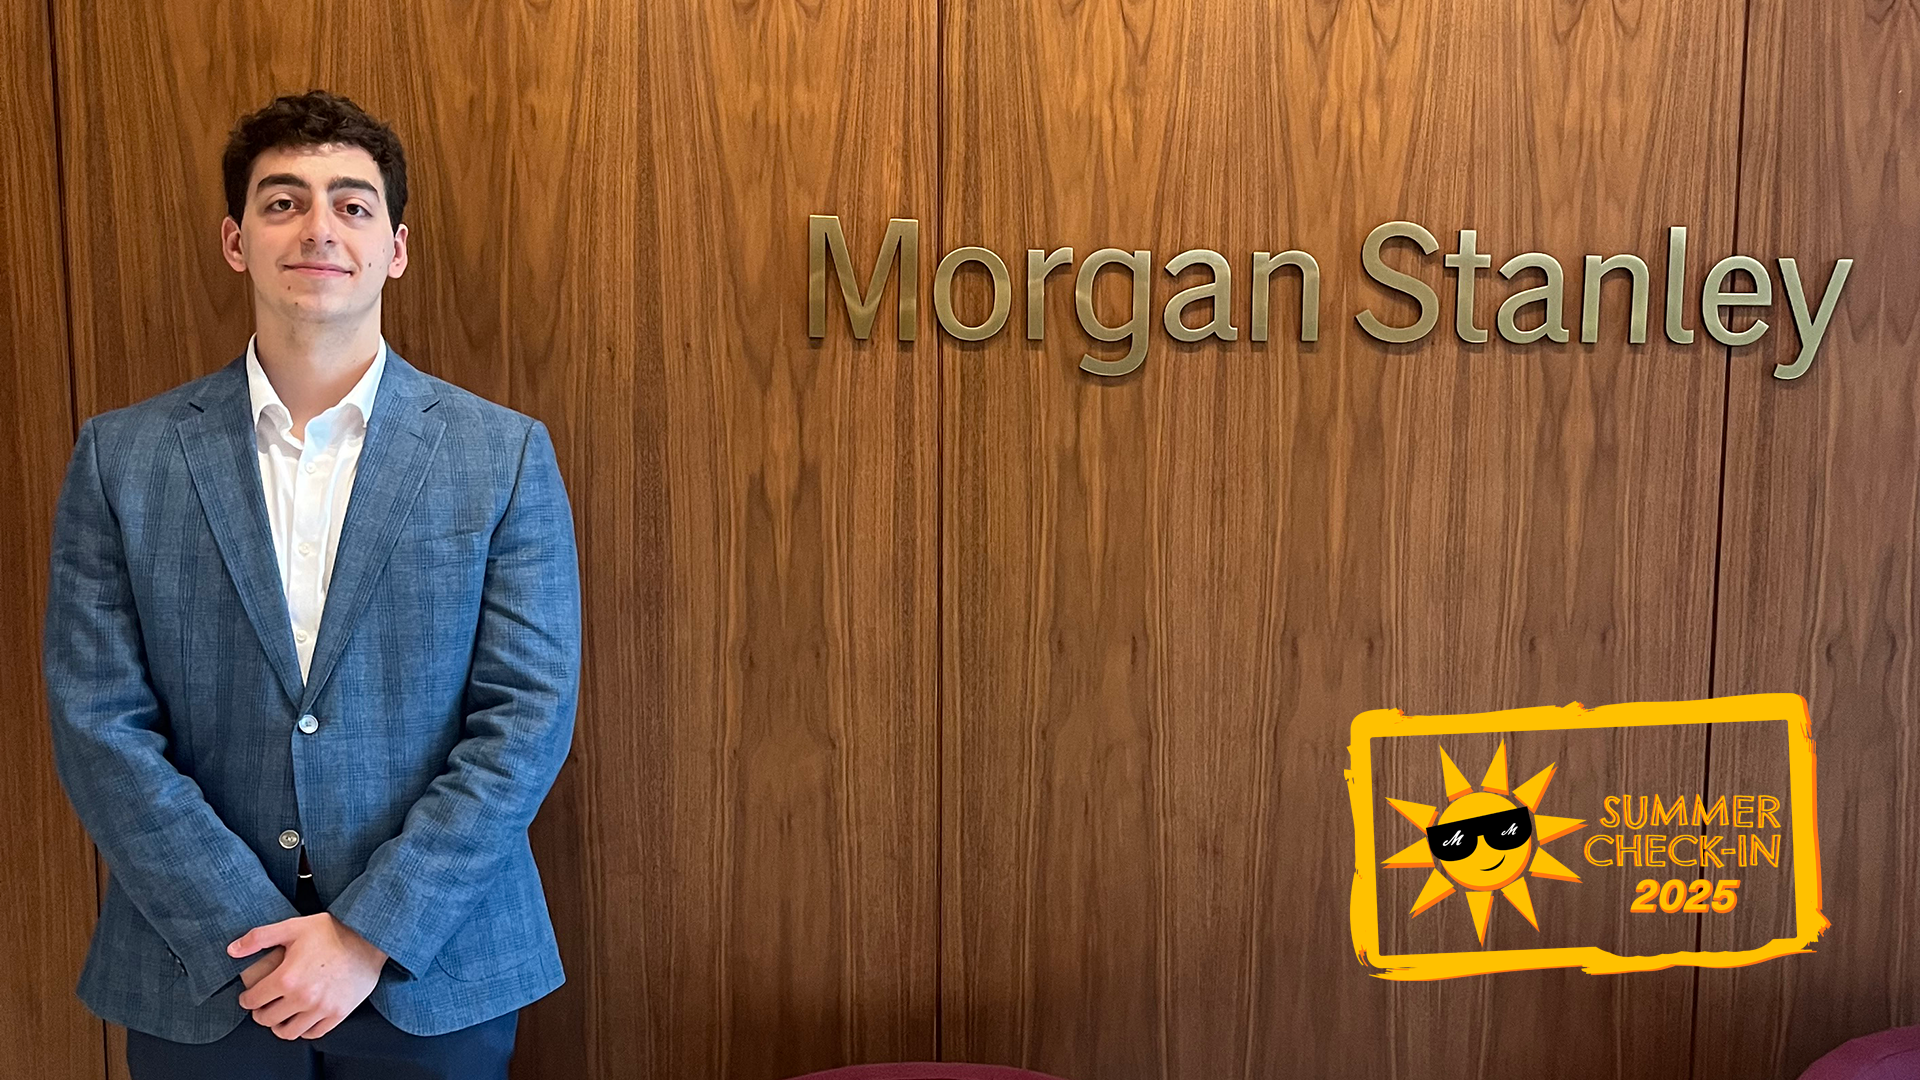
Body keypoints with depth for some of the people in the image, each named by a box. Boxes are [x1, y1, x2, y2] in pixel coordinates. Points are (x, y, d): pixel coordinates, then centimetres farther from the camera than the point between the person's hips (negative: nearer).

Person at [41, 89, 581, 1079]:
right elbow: (96, 724, -4)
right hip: (195, 984, 1)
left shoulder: (505, 455, -6)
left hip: (434, 975, -1)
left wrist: (371, 935, -14)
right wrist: (253, 937, -12)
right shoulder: (121, 457, -1)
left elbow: (527, 717, -9)